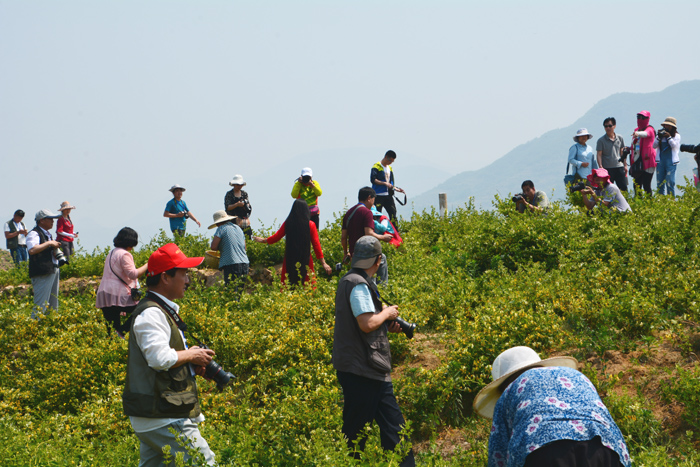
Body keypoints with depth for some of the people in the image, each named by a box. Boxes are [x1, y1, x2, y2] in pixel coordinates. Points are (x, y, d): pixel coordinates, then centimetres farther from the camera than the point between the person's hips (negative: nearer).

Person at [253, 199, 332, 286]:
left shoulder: (287, 223, 0)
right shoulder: (310, 225, -5)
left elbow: (276, 237, 10)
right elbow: (316, 244, -5)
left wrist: (263, 240, 29)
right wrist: (323, 263, 0)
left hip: (289, 259, 2)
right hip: (305, 259, -2)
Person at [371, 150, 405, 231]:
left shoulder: (390, 168, 19)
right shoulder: (376, 167, -4)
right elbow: (373, 179, -17)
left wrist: (396, 189, 9)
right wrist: (384, 183, -24)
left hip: (388, 196, 6)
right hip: (378, 196, -6)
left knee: (393, 213, -1)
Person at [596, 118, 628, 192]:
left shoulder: (619, 138, 9)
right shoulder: (601, 140, 0)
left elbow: (622, 152, 17)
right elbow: (599, 154, -3)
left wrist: (625, 165, 14)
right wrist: (601, 167, -15)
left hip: (619, 167, 3)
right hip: (607, 168, -3)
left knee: (623, 188, 0)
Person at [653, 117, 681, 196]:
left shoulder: (676, 136, 6)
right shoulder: (661, 134, 13)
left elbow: (674, 145, -7)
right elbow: (654, 146, 5)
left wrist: (668, 137, -16)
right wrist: (659, 137, -7)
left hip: (671, 161, -4)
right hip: (660, 160, 4)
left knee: (670, 181, -11)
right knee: (660, 182, 4)